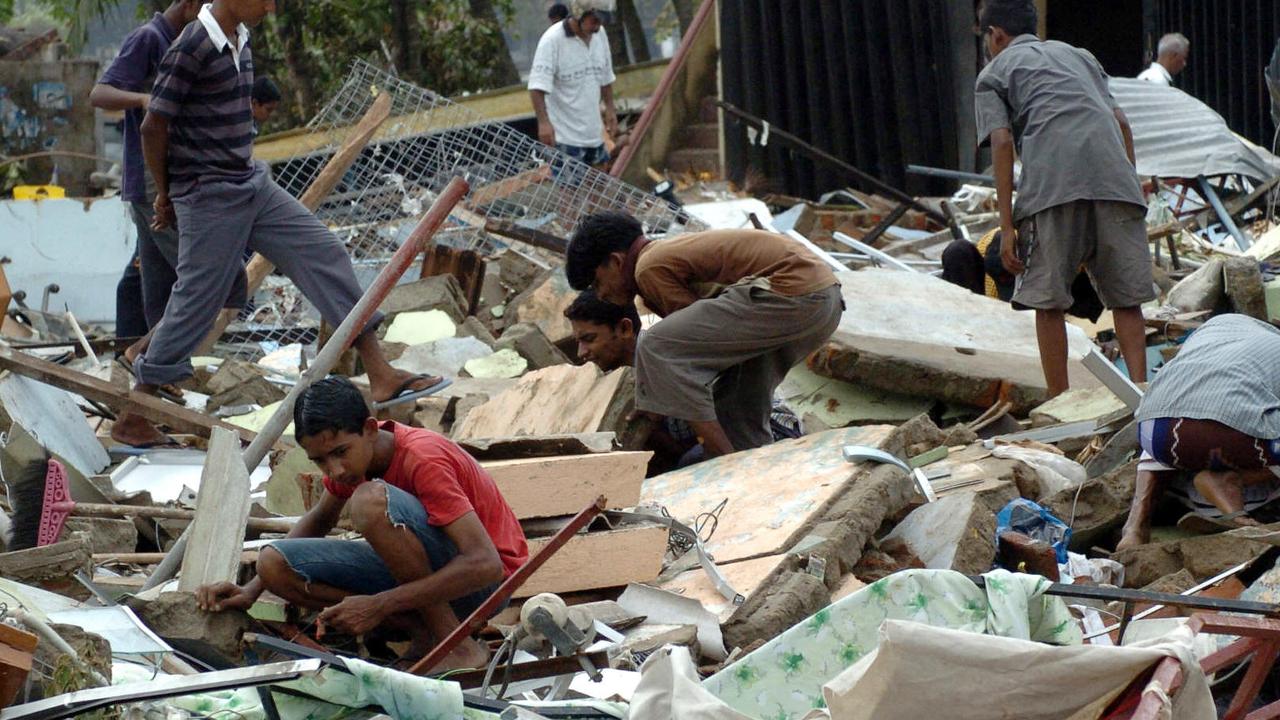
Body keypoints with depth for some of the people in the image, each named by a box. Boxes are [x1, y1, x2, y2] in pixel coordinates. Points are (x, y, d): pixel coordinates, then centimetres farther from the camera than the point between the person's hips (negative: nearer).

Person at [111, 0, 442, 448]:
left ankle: (381, 376, 7)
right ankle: (132, 420, 9)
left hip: (253, 185, 9)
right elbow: (154, 127, -15)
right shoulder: (193, 48, -19)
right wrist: (166, 193, -3)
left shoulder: (240, 40, 9)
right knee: (194, 306, -2)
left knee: (324, 255, 4)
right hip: (210, 199, -9)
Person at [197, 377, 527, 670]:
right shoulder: (348, 456, -2)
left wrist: (379, 606, -34)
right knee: (274, 563, -10)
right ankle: (425, 634, -11)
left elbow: (485, 564, -32)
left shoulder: (422, 459, -25)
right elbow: (320, 519, 19)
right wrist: (251, 591, 5)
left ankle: (459, 645, -23)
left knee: (371, 500, -34)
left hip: (486, 581, -8)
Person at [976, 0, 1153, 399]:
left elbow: (1002, 142, 5)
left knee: (1049, 301, 4)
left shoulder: (993, 73, 20)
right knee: (1127, 297, 6)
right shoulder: (1078, 55, 33)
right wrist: (1130, 185, 26)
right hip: (1115, 179, 4)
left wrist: (1006, 227, 2)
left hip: (1052, 184, -3)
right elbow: (1121, 122, 23)